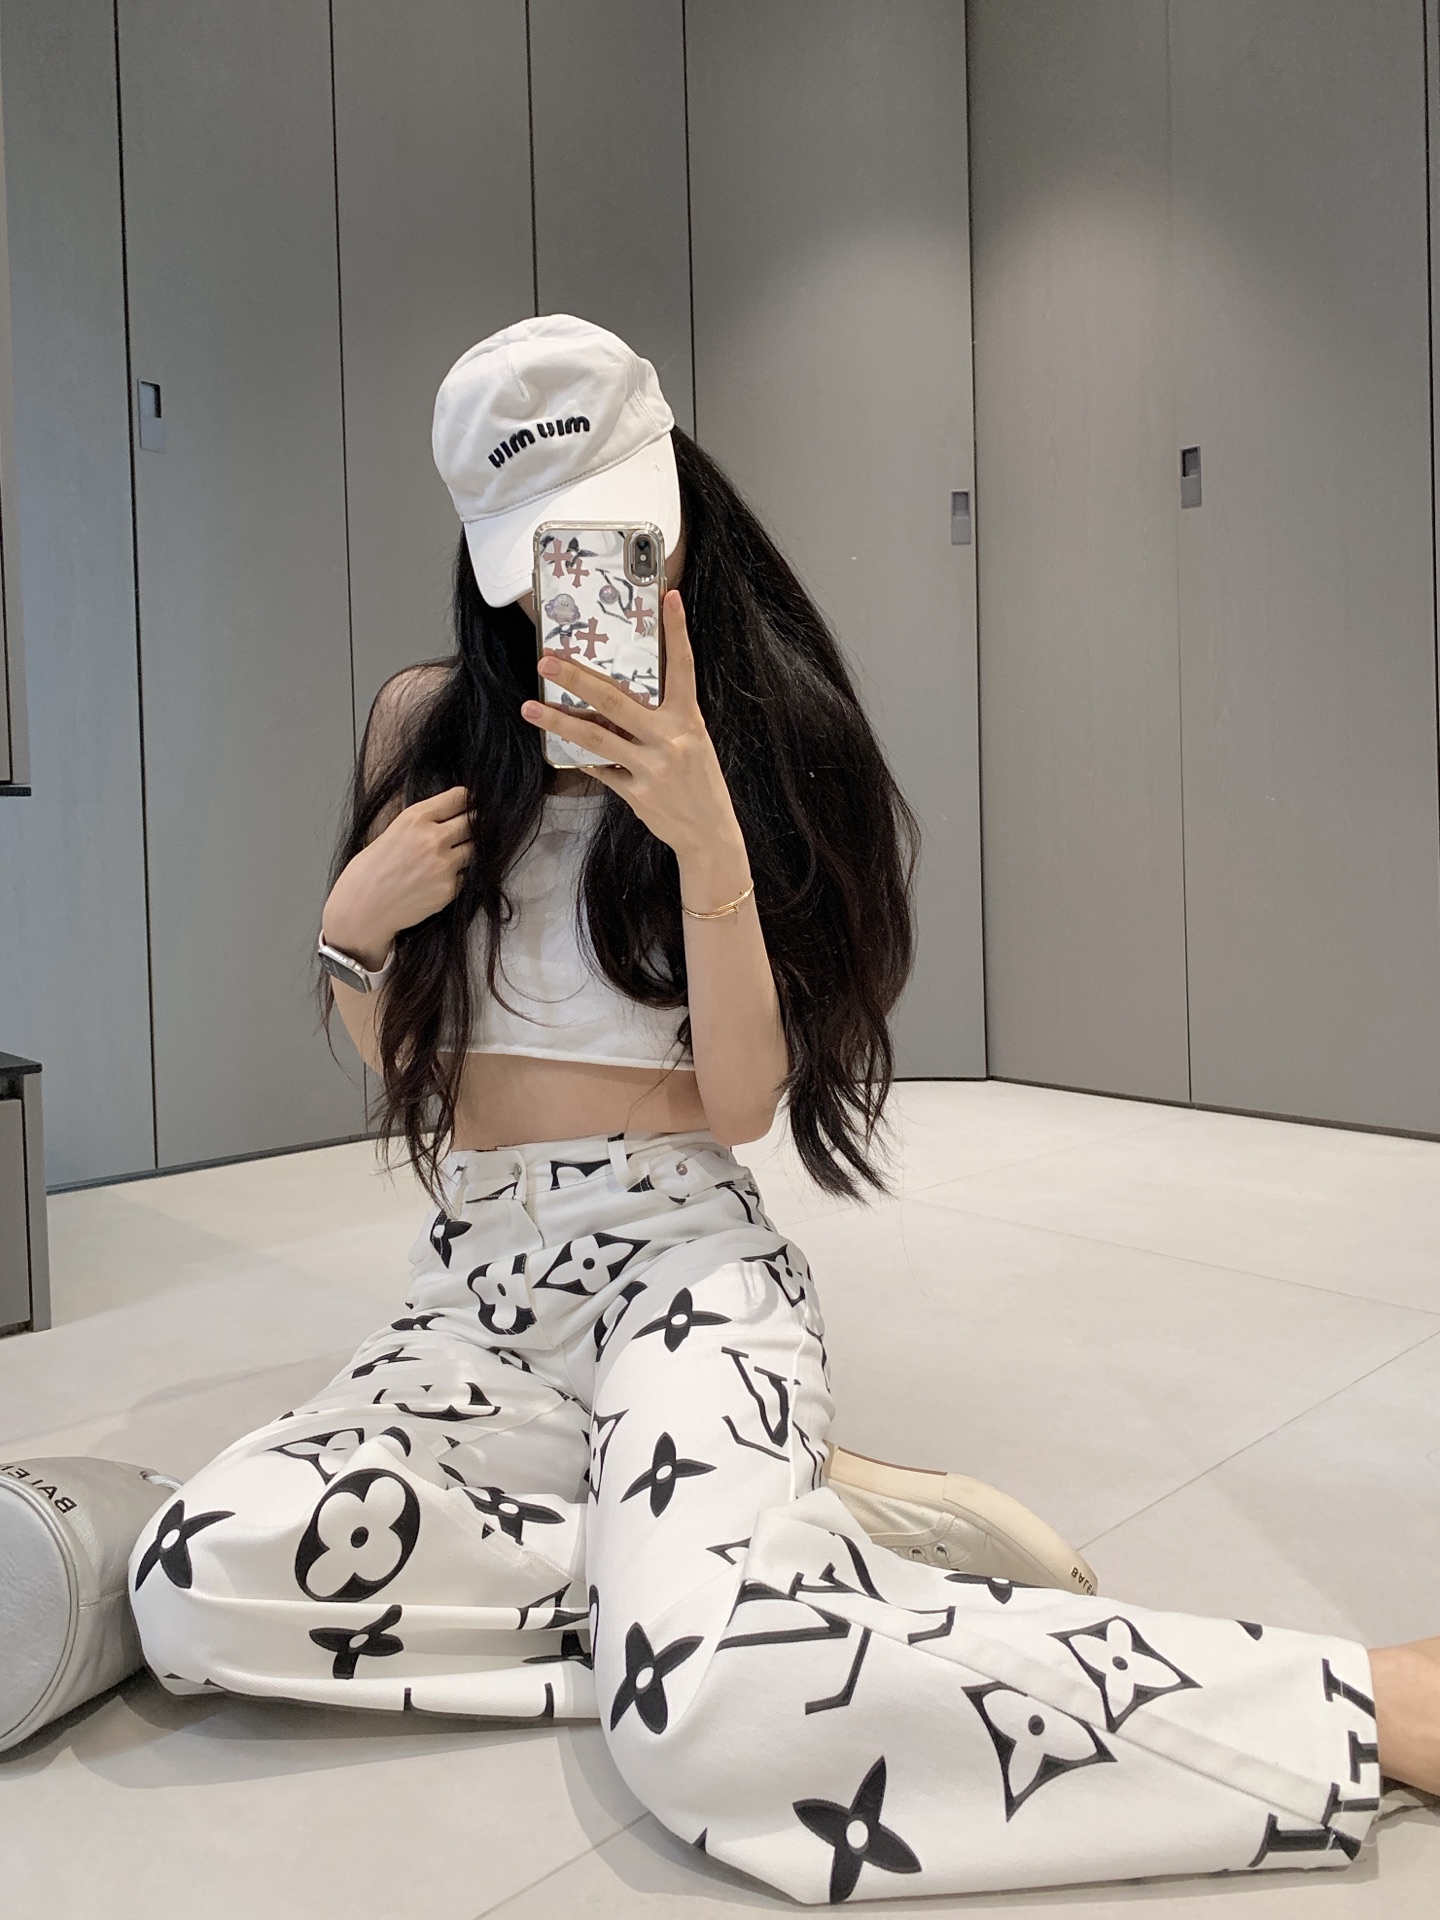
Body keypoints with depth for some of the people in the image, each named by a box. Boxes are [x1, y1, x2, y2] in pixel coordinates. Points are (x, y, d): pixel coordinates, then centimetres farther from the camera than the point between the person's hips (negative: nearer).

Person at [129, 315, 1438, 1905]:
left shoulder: (775, 746, 2)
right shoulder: (428, 722, 9)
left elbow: (744, 1099, -7)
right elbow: (392, 1057, 15)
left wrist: (705, 836, -19)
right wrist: (351, 923, -6)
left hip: (679, 1255, -4)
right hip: (476, 1276, 4)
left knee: (711, 1696, -33)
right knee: (201, 1585, -25)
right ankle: (749, 1548, -14)